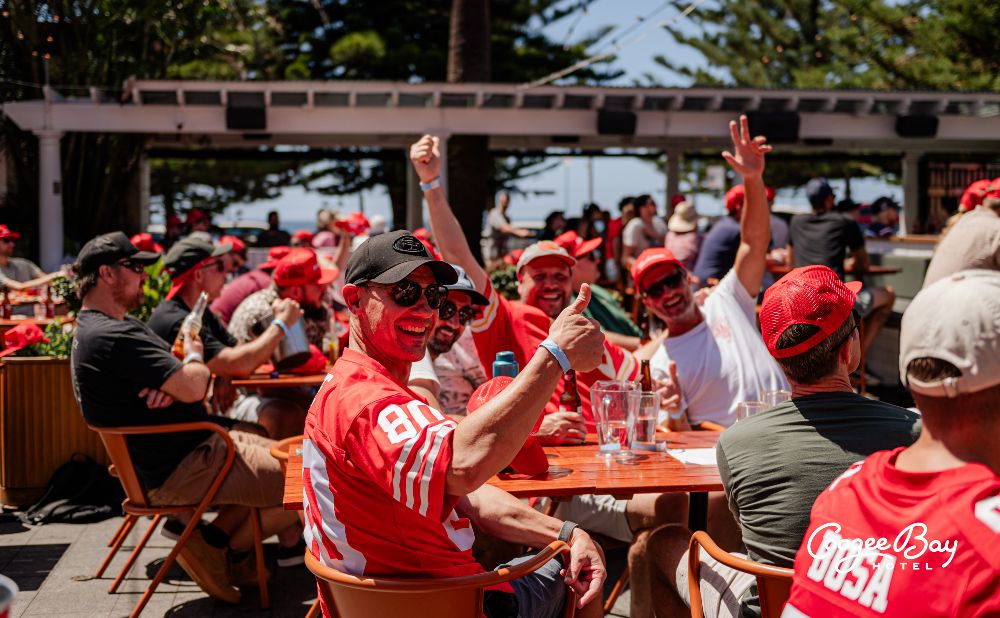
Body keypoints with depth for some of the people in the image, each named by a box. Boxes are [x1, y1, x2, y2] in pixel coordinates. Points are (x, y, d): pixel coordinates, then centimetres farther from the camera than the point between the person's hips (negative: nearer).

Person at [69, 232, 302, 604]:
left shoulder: (105, 327, 14)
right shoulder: (113, 336, -22)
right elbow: (194, 387, -27)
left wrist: (172, 385, -12)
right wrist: (194, 357, -2)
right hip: (183, 469, -11)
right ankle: (224, 547, 6)